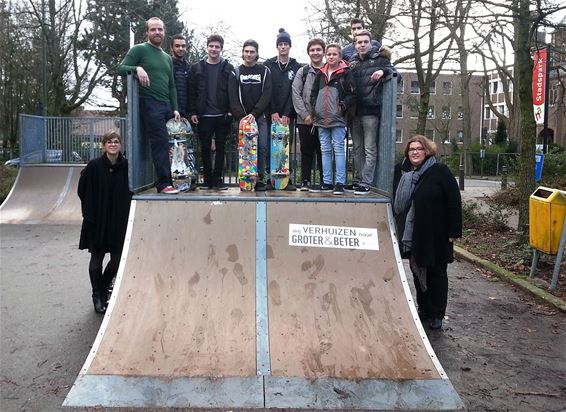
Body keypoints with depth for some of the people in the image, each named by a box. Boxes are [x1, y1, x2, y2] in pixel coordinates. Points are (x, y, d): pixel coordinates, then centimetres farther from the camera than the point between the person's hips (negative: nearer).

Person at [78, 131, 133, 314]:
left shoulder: (126, 166, -4)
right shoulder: (94, 166, -9)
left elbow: (130, 191, 6)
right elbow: (82, 191, 0)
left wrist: (124, 209, -2)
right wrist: (90, 212, 0)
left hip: (119, 221, 2)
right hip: (97, 220, -2)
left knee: (117, 259, 9)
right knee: (97, 259, 5)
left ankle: (104, 286, 36)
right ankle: (98, 296, 22)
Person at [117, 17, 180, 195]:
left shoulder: (167, 58, 24)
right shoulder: (139, 50, 5)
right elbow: (121, 68, -2)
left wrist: (175, 108, 14)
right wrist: (137, 68, -21)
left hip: (166, 106, 6)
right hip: (149, 104, -6)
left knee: (163, 145, 0)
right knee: (161, 143, -14)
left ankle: (163, 182, 2)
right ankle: (164, 183, -14)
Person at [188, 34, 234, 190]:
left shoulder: (228, 68, 5)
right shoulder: (196, 68, 8)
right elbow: (192, 92, 5)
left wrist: (231, 111, -7)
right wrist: (193, 112, -2)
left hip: (222, 115, -1)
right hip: (204, 115, 1)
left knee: (220, 148, 3)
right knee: (205, 148, 5)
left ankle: (218, 179, 9)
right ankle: (207, 179, 13)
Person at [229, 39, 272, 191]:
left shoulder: (264, 71, 8)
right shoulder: (236, 72, 9)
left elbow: (267, 95, -1)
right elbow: (233, 98, 2)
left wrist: (254, 114, -11)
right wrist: (241, 116, -10)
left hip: (260, 117, 0)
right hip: (243, 117, 0)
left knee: (262, 147, -7)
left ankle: (260, 179, -1)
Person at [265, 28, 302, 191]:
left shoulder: (297, 67, 8)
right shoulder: (268, 65, 8)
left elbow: (295, 93, 1)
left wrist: (287, 114, -9)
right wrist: (273, 112, -10)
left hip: (288, 115, 0)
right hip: (271, 114, 0)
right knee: (271, 147, -3)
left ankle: (287, 179, 4)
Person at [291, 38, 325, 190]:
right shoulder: (302, 72, 8)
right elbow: (296, 94, 0)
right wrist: (305, 115, -8)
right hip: (305, 120, 1)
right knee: (306, 151, 5)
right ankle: (305, 181, 13)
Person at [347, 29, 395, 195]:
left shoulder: (379, 58, 3)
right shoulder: (352, 62, 16)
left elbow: (393, 70, -5)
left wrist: (383, 71, -26)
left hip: (370, 110, -5)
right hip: (354, 111, 6)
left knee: (369, 149, -4)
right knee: (357, 149, 11)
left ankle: (366, 183, -2)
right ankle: (357, 181, 18)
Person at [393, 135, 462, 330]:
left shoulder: (440, 172, -9)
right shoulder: (400, 171, 5)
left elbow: (454, 202, -10)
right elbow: (395, 201, 15)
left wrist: (453, 231, -12)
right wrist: (396, 226, 12)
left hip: (435, 235, -5)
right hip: (410, 235, 5)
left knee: (436, 274, 7)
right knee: (417, 273, 13)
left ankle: (436, 314, 17)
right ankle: (423, 310, 27)